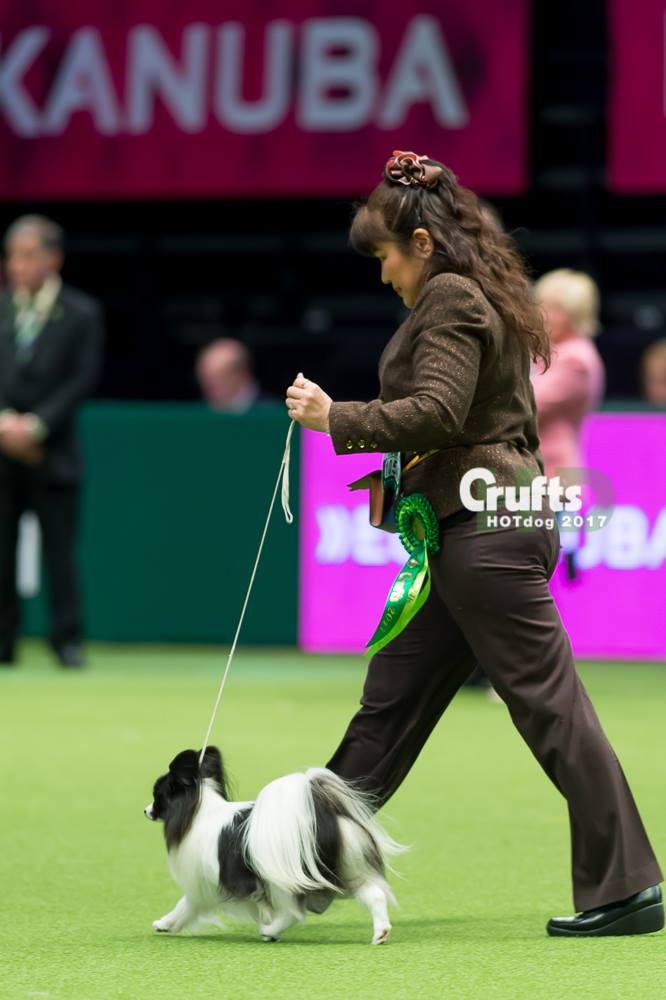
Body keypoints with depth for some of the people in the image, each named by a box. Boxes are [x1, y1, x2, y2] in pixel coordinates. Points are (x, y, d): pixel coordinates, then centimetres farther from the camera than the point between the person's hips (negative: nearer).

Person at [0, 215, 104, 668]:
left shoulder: (82, 313, 2)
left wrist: (37, 425, -12)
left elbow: (83, 378, -4)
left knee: (59, 552, -3)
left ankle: (68, 642, 0)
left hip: (51, 450, -2)